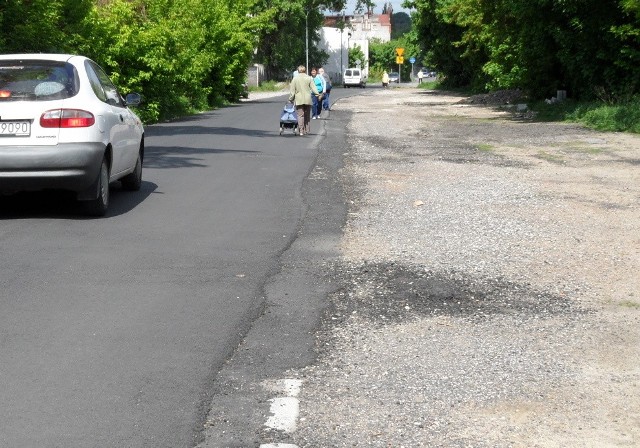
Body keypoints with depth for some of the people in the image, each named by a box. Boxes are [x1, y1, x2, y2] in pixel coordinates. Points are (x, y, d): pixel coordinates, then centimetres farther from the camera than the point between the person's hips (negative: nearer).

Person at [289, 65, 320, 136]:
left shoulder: (295, 78, 2)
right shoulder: (309, 78, 5)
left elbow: (292, 90, 1)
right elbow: (313, 88, -3)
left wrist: (291, 98, 7)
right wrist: (317, 94, -1)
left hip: (299, 100, -2)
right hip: (308, 100, 2)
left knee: (300, 115, -2)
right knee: (307, 115, 11)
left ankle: (301, 131, -8)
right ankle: (307, 130, 13)